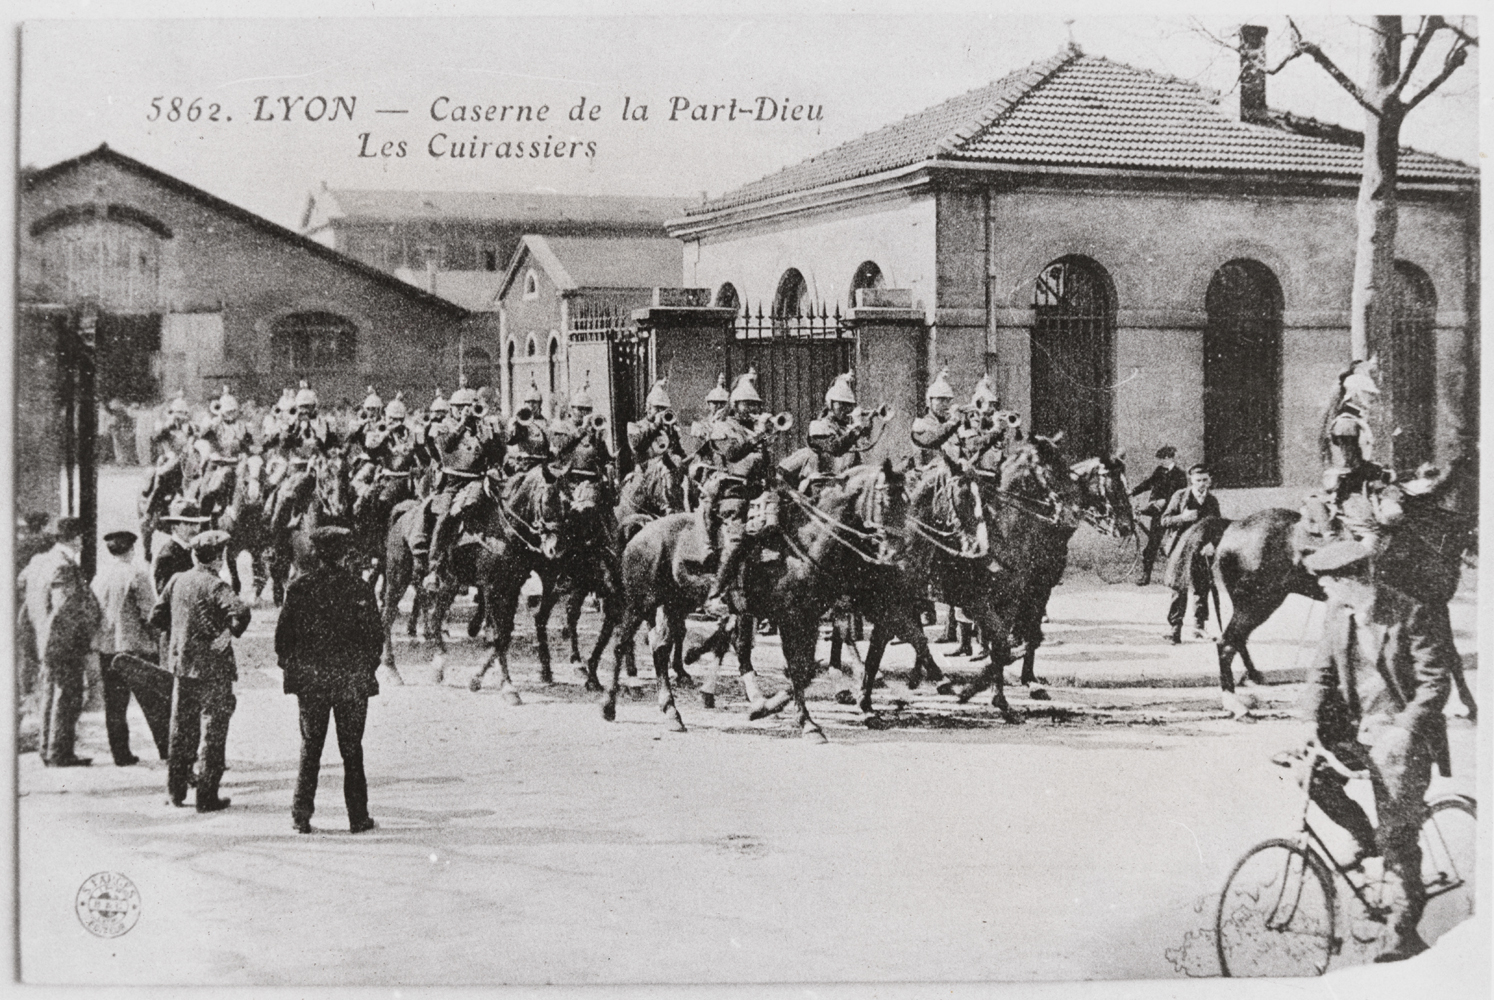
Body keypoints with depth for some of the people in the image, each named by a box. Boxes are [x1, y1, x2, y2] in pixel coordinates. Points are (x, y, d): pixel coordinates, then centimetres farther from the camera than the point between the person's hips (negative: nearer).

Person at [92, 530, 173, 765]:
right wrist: (157, 640, 0)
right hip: (135, 646, -5)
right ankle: (167, 750, 5)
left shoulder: (99, 575, 6)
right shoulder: (135, 573, -11)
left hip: (106, 647, 5)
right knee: (153, 702, 3)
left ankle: (121, 754, 11)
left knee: (114, 704, 10)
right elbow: (149, 611, -12)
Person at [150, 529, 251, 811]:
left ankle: (176, 790, 23)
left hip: (181, 664, 6)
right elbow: (240, 612, -30)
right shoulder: (214, 586, -15)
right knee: (213, 732, 3)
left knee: (181, 727, 17)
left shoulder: (176, 581, 4)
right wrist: (229, 635, -13)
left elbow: (156, 617, 9)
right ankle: (207, 796, 4)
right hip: (213, 669, -6)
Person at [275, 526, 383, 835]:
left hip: (310, 681, 1)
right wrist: (368, 668, 13)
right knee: (352, 751, 7)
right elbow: (375, 636, -1)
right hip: (352, 681, -1)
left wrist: (289, 666, 14)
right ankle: (358, 817, 10)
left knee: (310, 749, 10)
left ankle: (301, 815, 8)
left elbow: (283, 634, 0)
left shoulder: (299, 587, -4)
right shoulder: (360, 589, -6)